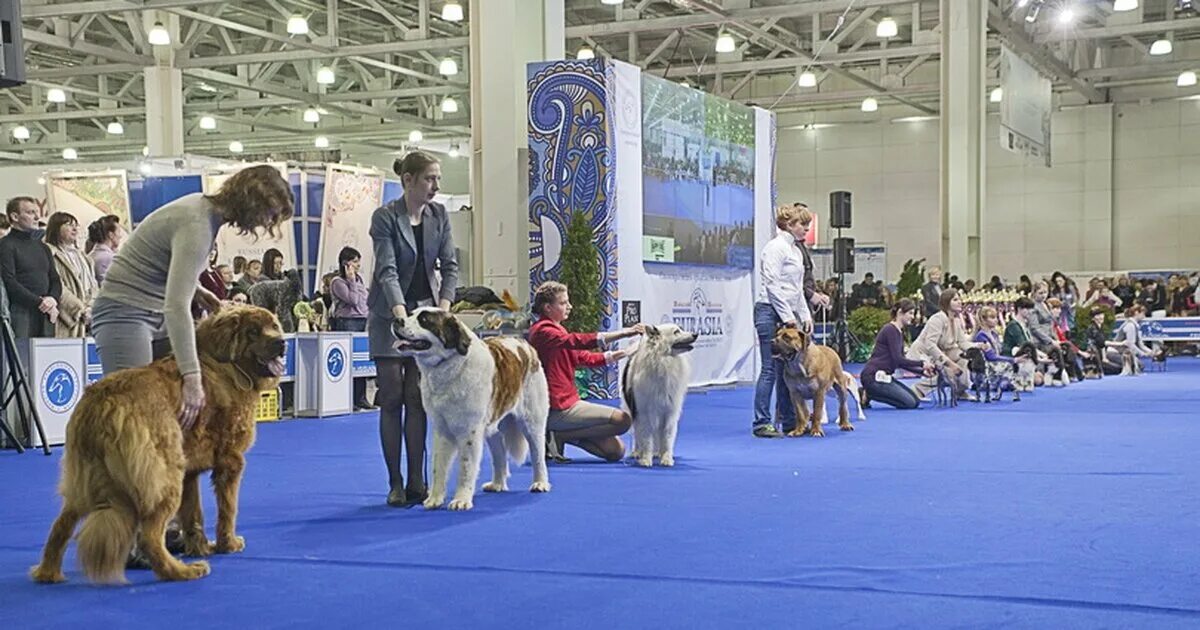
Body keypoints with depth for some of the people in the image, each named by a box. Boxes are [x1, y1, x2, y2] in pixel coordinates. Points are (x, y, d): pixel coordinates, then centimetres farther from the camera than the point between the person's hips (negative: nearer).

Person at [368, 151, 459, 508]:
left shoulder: (439, 215, 1)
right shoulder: (385, 217, -14)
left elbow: (449, 266, 0)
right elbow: (387, 271, -21)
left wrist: (444, 305, -16)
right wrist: (400, 311, -35)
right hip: (389, 315, -4)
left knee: (417, 399, 3)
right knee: (392, 400, -2)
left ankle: (417, 482, 5)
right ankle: (395, 484, 3)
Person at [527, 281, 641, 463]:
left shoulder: (555, 330, 18)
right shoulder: (543, 331, -13)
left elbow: (585, 358, 17)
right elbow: (577, 341, -29)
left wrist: (623, 353, 7)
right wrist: (623, 333, -33)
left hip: (567, 402, 10)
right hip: (558, 408, -10)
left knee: (616, 451, 4)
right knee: (623, 420, -15)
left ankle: (559, 435, 8)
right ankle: (559, 436, -7)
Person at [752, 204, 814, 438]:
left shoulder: (796, 250, 19)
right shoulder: (776, 247, -9)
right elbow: (773, 285, -15)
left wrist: (805, 316, 15)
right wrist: (787, 316, -16)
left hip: (788, 315, 9)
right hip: (771, 312, -9)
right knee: (771, 369, -9)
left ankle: (789, 421, 13)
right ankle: (761, 423, -6)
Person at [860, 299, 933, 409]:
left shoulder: (899, 332, 16)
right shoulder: (890, 330, -13)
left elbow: (902, 361, 20)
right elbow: (898, 359, -18)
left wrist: (922, 371, 10)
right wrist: (922, 363, -11)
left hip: (883, 376, 10)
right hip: (873, 377, -10)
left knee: (916, 400, 6)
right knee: (909, 403, -13)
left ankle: (870, 392, 7)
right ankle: (868, 394, -6)